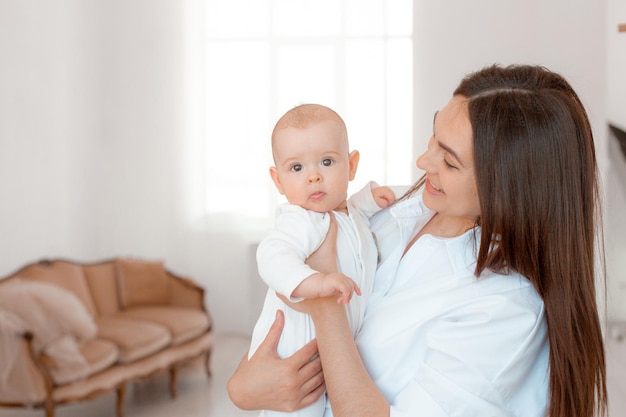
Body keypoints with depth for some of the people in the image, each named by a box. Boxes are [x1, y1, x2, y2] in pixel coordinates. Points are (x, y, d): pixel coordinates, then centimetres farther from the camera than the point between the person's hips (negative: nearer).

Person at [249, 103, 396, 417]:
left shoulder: (349, 212, 4)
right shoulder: (301, 221, -27)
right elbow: (273, 256, -45)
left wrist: (369, 197, 10)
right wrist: (312, 281, -61)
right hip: (294, 355, -9)